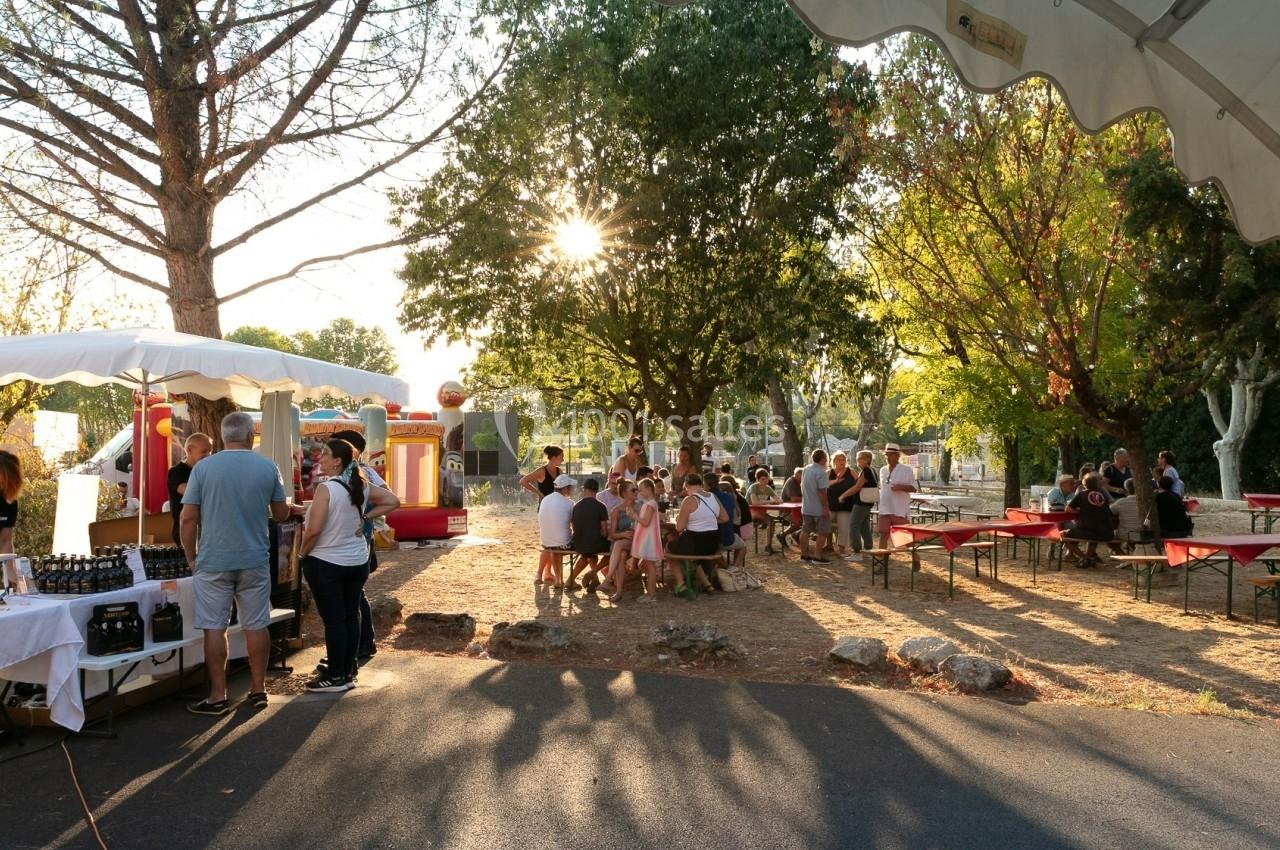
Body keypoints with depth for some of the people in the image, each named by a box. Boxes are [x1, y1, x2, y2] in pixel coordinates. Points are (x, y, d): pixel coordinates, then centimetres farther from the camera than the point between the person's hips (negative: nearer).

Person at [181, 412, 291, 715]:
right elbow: (281, 514, 8)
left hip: (213, 561, -1)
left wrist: (191, 557, 7)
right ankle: (258, 690, 19)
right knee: (256, 626, 9)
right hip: (255, 561, 1)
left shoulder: (203, 468, -4)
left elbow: (188, 518, -5)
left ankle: (218, 697, 9)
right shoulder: (268, 468, -1)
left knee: (214, 628, 5)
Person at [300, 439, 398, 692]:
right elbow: (393, 501, 10)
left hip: (326, 563, -7)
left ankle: (335, 677, 8)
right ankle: (348, 672, 21)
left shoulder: (326, 488, -18)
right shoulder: (361, 486, 2)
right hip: (358, 562, 7)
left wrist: (302, 552, -6)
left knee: (333, 620, 0)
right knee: (351, 616, 12)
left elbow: (314, 530, -23)